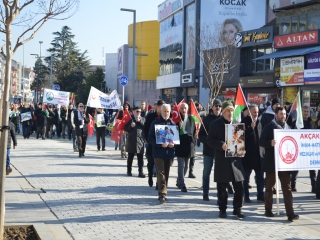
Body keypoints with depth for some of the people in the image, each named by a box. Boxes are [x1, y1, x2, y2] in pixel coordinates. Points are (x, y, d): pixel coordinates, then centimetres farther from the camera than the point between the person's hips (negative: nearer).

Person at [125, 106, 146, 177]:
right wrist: (130, 126, -15)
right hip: (131, 141, -1)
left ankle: (141, 172, -2)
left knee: (140, 158, -3)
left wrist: (140, 121, -8)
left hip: (140, 140, 1)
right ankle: (129, 171, 19)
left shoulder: (143, 119, 13)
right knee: (130, 157, 8)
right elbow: (126, 129, 2)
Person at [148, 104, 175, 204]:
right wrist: (160, 144, -18)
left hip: (169, 152, 4)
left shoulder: (172, 123, 11)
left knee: (166, 173, 10)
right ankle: (162, 194, -15)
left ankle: (163, 193, 19)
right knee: (161, 173, -12)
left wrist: (173, 144, -7)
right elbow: (150, 138, -4)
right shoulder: (155, 123, 0)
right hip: (158, 152, -4)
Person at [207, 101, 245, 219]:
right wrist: (221, 145, -20)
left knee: (239, 186, 1)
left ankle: (237, 209, 13)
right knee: (222, 187, 4)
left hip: (235, 159, 3)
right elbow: (209, 140, -5)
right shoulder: (215, 124, 0)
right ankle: (222, 209, 16)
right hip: (221, 160, -3)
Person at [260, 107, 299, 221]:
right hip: (271, 162, -4)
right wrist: (270, 143, -27)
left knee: (287, 188, -1)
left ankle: (290, 213, -4)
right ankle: (268, 210, 22)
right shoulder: (269, 127, -3)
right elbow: (261, 141, -9)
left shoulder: (287, 127, 12)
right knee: (269, 187, 8)